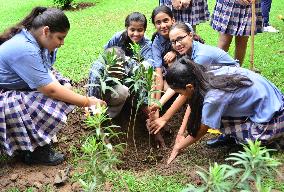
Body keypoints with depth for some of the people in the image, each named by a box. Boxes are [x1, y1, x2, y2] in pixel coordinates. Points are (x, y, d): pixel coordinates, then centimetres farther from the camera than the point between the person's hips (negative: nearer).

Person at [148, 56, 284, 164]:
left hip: (272, 123, -7)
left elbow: (201, 131, -12)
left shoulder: (214, 98, -29)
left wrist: (179, 147, 2)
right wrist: (181, 133, 5)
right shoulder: (205, 73, -10)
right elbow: (193, 100, 4)